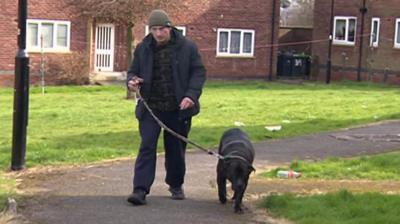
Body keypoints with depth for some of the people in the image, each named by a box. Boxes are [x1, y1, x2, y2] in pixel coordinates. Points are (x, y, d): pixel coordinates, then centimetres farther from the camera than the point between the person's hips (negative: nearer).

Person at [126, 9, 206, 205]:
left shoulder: (187, 47, -3)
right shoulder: (143, 49, 3)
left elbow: (198, 72, -1)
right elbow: (133, 71, 12)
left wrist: (191, 95, -16)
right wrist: (132, 81, -13)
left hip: (178, 109, 0)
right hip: (151, 108, 0)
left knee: (176, 149, 11)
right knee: (147, 147, -9)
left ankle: (176, 186, 31)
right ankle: (140, 190, -11)